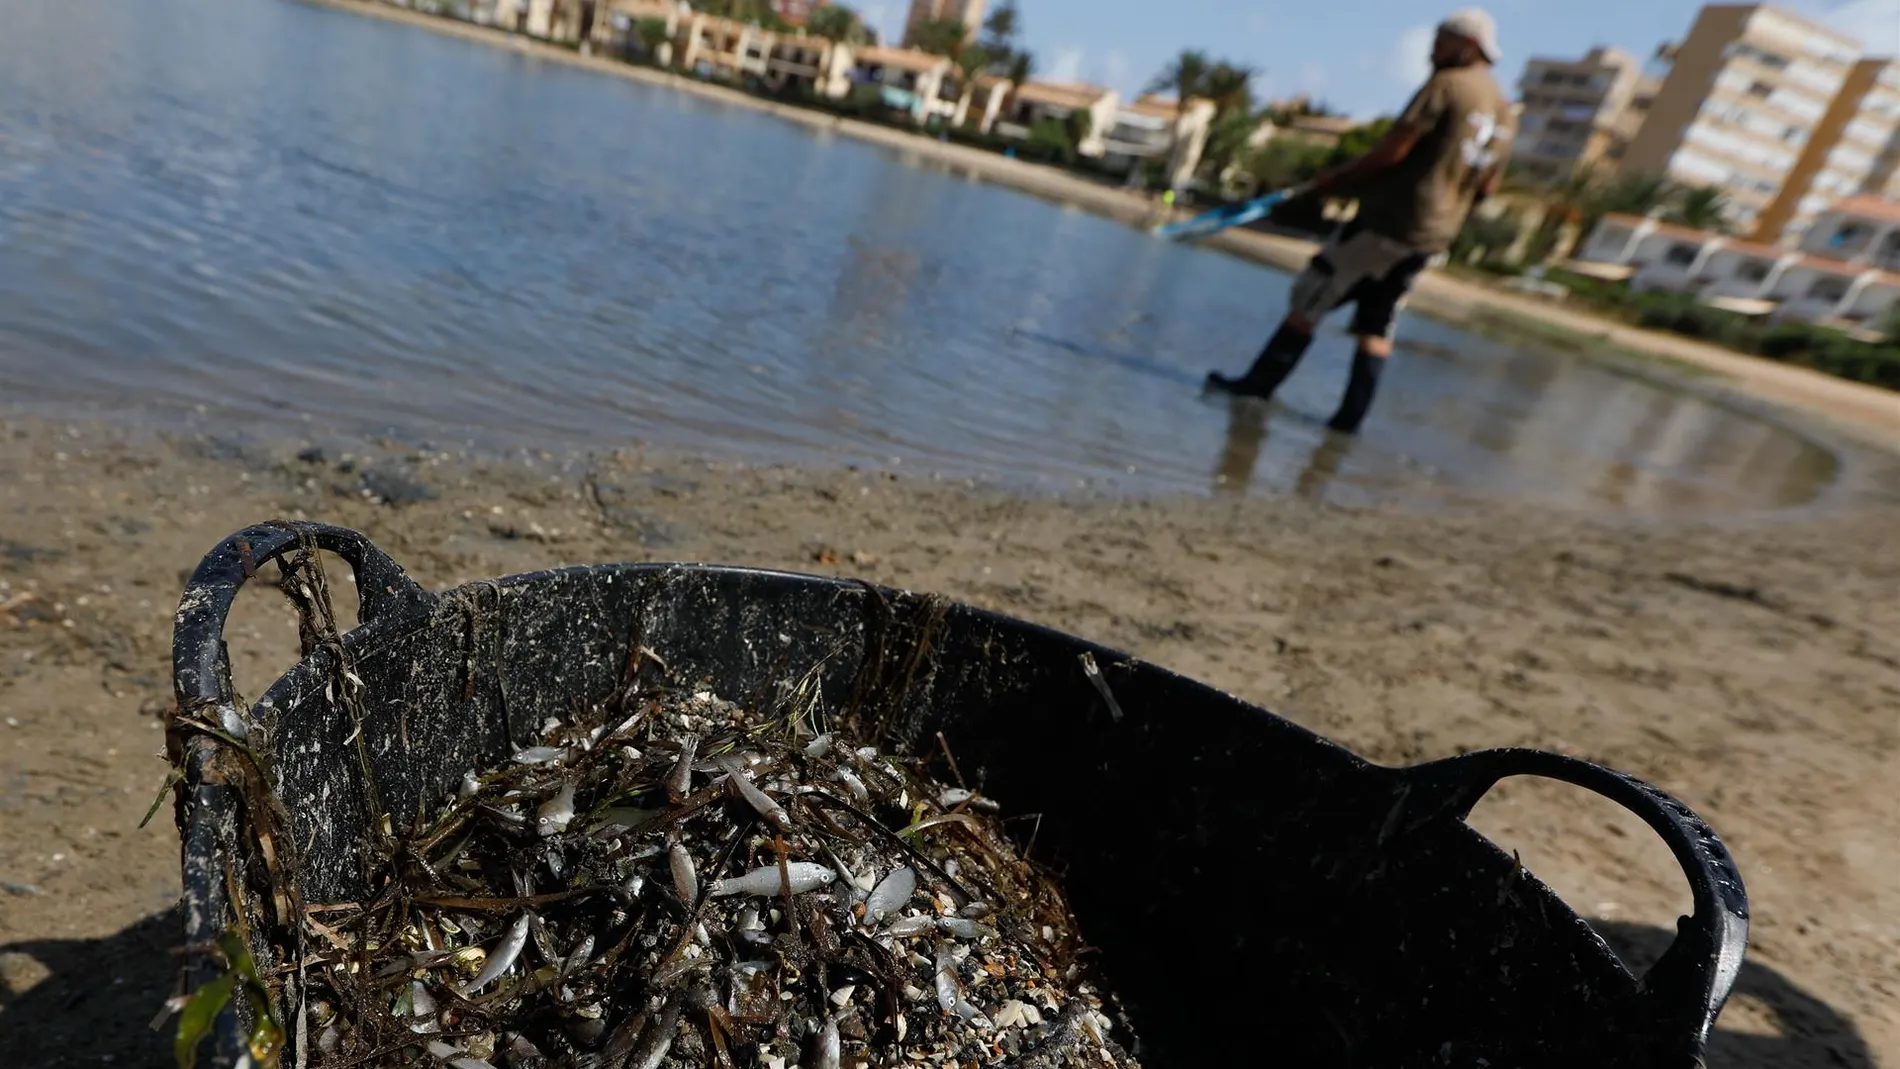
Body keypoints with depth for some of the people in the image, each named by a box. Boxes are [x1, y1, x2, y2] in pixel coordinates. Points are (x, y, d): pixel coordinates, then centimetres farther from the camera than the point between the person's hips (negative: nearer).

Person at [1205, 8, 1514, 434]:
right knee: (1377, 327, 11)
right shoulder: (1505, 113, 13)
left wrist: (1337, 179, -6)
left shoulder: (1446, 84, -9)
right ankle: (1350, 415, 8)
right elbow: (1488, 187, 17)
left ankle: (1258, 383, 3)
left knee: (1309, 300, 1)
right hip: (1435, 237, 7)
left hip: (1388, 220, -7)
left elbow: (1392, 151, -16)